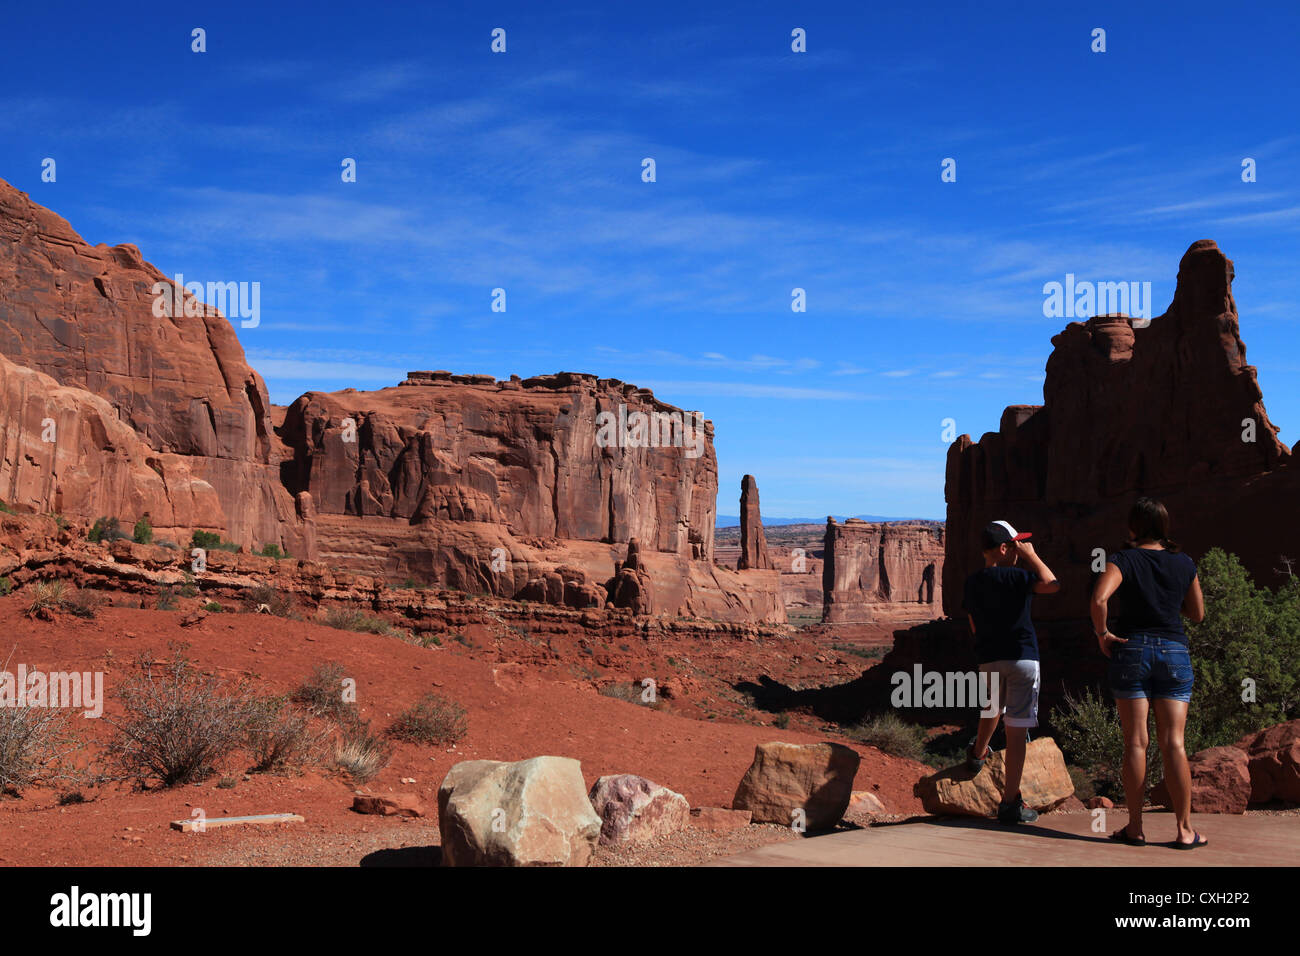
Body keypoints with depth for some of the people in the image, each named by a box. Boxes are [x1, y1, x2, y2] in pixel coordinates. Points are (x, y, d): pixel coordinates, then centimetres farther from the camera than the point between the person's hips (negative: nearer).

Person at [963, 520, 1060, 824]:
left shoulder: (972, 582, 6)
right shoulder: (1013, 576, -14)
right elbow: (1052, 584, -8)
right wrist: (1031, 556, 1)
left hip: (988, 659, 6)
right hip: (1021, 657, -6)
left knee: (995, 704, 37)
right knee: (1017, 729, -3)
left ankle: (977, 753, 57)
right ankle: (1010, 803, -3)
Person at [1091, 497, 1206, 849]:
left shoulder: (1124, 560, -5)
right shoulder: (1184, 564, 5)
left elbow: (1099, 598, -22)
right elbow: (1197, 614, 14)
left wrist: (1101, 633, -8)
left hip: (1131, 650, -2)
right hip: (1174, 651, 2)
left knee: (1135, 742, 2)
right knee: (1173, 743, 2)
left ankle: (1135, 827, 4)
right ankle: (1184, 830, 2)